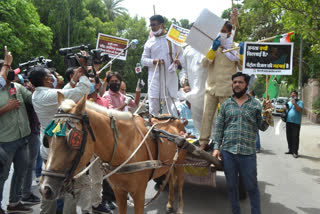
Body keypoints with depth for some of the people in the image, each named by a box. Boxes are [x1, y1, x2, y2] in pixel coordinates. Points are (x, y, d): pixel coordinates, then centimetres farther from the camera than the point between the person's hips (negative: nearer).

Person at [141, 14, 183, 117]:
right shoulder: (149, 42, 12)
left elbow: (181, 54, 12)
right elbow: (143, 60, 10)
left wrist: (179, 61, -12)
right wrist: (153, 61, -11)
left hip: (170, 77, -1)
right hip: (154, 77, 1)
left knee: (169, 106, -2)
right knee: (153, 106, -1)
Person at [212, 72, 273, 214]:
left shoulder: (255, 104, 5)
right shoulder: (226, 104, 8)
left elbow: (262, 127, 6)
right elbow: (219, 127, 9)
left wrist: (266, 115, -14)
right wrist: (216, 147, 2)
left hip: (248, 153, -2)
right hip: (228, 152, 2)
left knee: (252, 187, 4)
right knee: (231, 186, 13)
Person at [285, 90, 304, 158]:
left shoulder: (300, 102, -1)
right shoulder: (289, 102, 18)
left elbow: (299, 110, -17)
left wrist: (294, 103, -20)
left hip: (296, 123, -6)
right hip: (288, 122, 6)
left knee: (295, 137, -7)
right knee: (289, 137, 11)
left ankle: (295, 152, -4)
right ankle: (290, 150, 22)